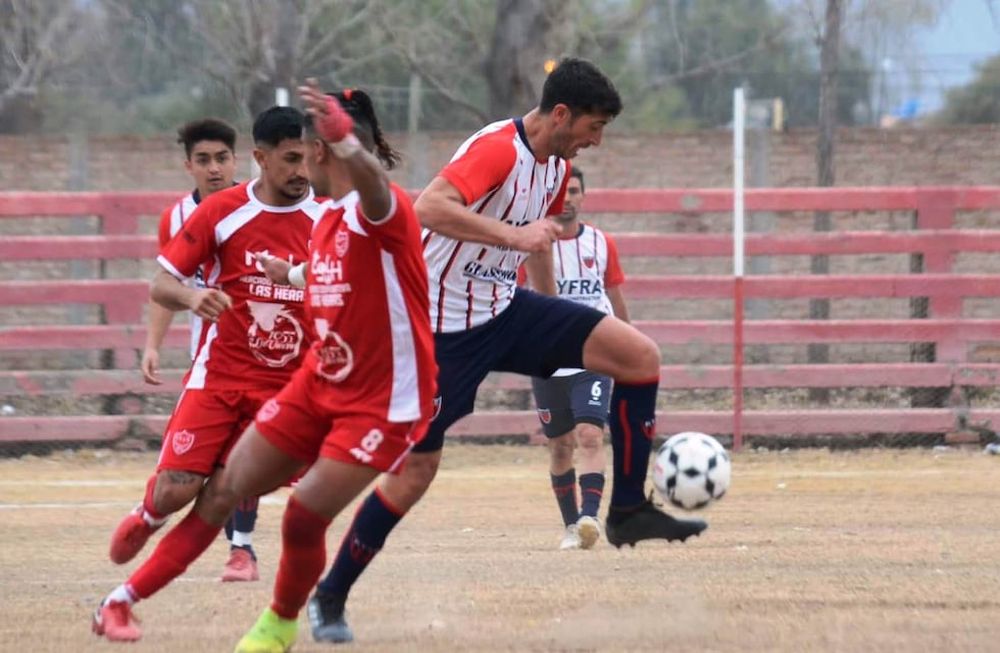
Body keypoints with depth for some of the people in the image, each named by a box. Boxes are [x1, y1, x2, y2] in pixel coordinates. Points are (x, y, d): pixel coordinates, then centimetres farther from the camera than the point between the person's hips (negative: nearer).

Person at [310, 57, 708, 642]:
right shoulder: (499, 150, -22)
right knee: (417, 468, -4)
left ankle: (629, 510, -2)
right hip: (447, 325, -8)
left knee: (640, 356, -7)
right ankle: (331, 596, 12)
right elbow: (428, 207, -38)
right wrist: (514, 236, -42)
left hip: (506, 309, 8)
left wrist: (558, 330, 30)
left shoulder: (557, 165, 6)